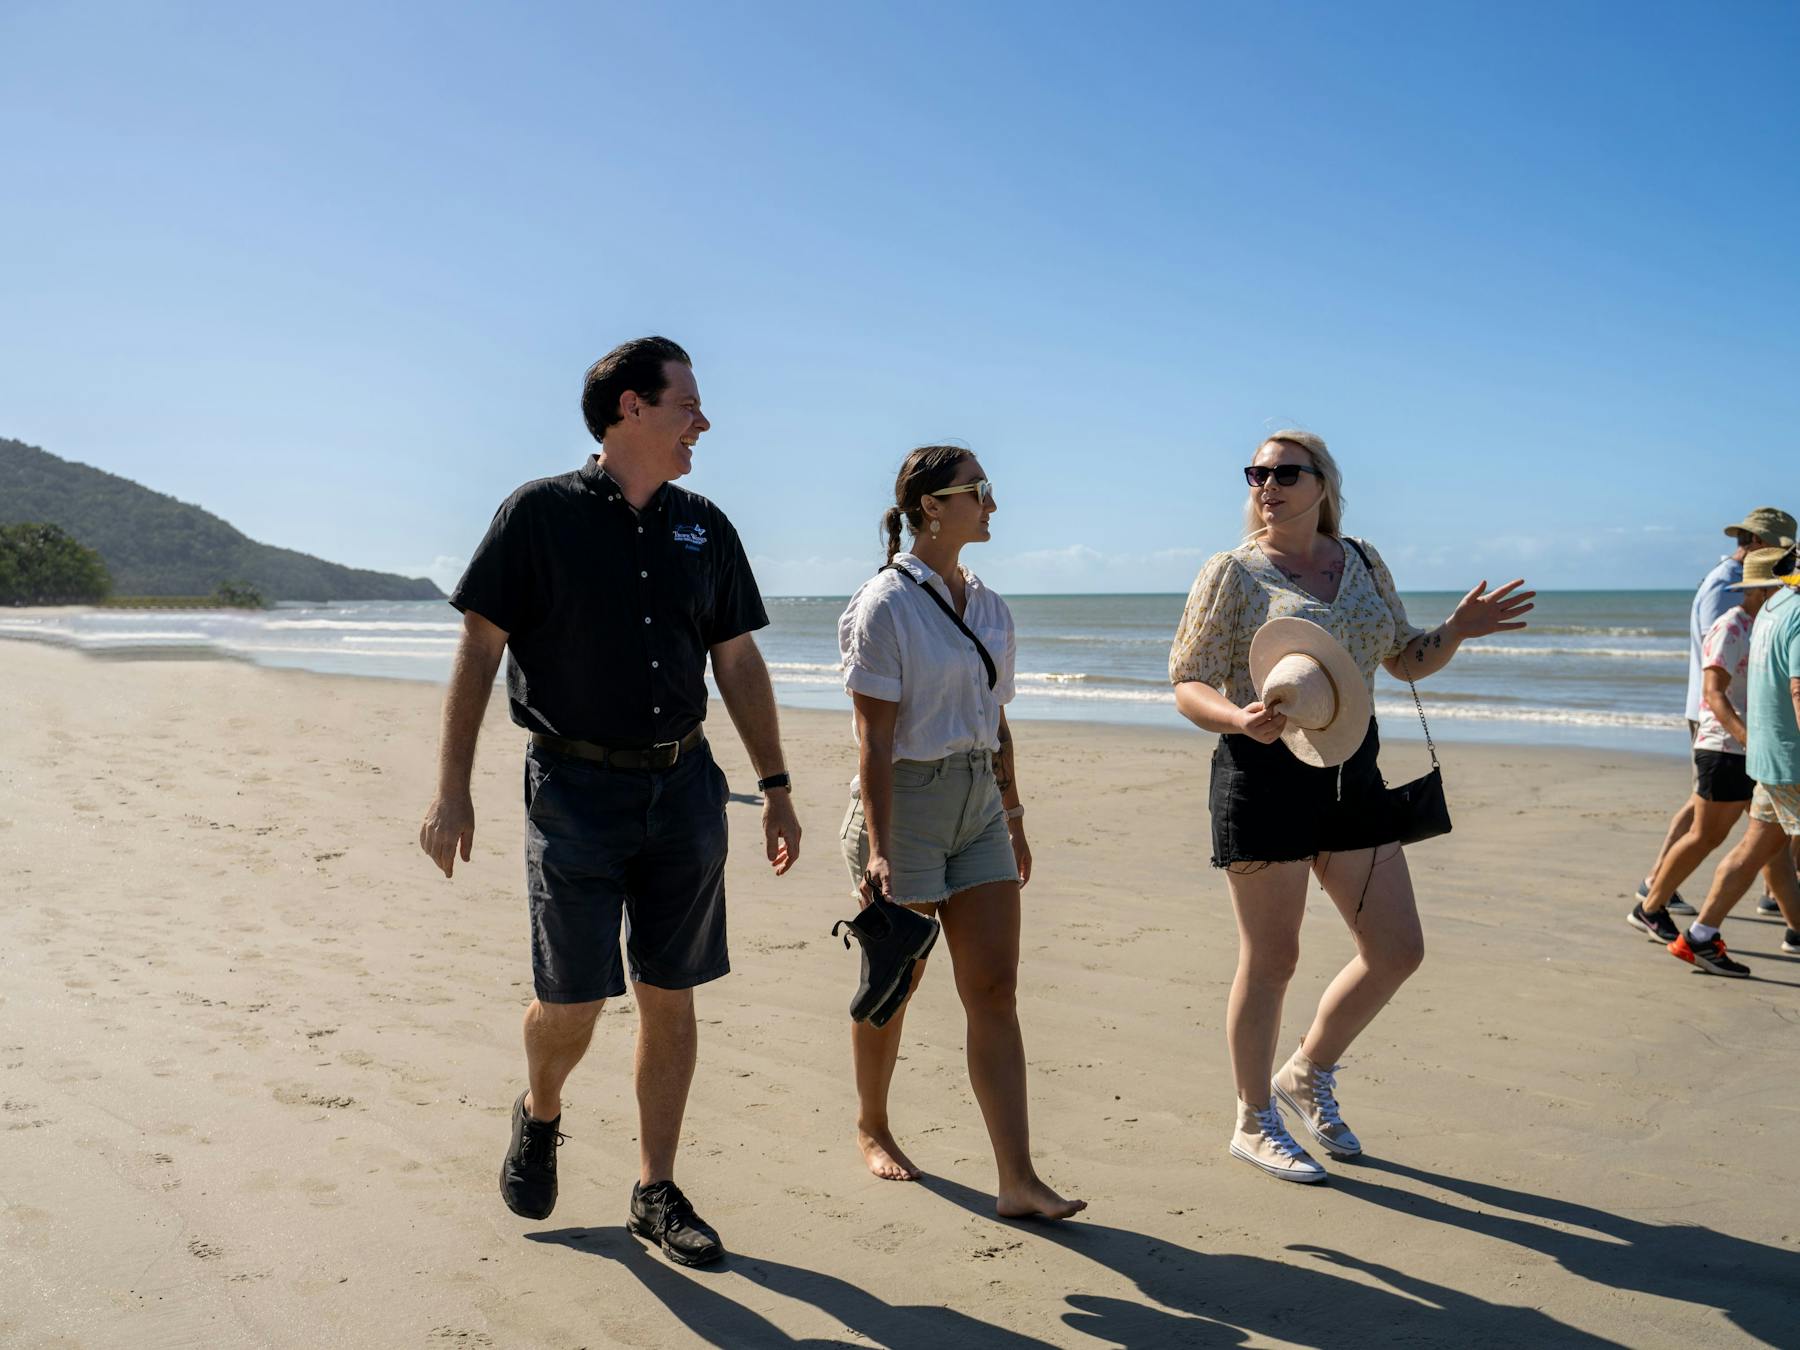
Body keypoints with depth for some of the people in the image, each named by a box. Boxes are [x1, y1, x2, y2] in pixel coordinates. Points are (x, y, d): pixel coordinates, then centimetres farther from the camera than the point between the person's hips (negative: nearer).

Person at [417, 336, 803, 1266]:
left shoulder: (704, 528, 10)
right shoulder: (539, 514, -3)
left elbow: (739, 662, 13)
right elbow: (479, 649, -4)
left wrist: (776, 788, 11)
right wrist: (452, 789, -10)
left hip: (683, 788, 4)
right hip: (575, 789, -4)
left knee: (669, 999, 7)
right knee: (571, 1002, -2)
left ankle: (656, 1193, 22)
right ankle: (539, 1115, 33)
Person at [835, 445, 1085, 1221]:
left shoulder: (988, 607, 9)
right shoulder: (885, 606, -12)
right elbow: (875, 737, -16)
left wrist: (1014, 818, 17)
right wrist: (879, 850, -20)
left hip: (979, 807, 6)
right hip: (906, 804, -6)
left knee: (995, 989, 0)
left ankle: (1018, 1181, 2)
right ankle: (872, 1130, 34)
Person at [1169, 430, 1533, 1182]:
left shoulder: (1363, 564, 11)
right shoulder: (1233, 574, -5)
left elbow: (1407, 662, 19)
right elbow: (1188, 687, -7)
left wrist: (1458, 630, -1)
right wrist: (1240, 718, -28)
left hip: (1350, 774, 6)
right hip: (1264, 776, -5)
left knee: (1398, 951, 7)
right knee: (1271, 958, 2)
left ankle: (1309, 1073, 30)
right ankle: (1255, 1123, 22)